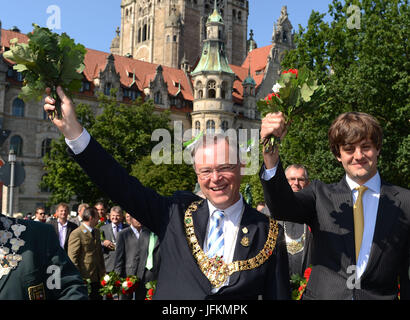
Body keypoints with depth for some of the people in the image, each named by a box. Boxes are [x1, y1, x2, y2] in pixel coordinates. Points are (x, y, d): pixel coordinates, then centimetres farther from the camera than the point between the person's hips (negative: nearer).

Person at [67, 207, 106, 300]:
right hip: (84, 279, -7)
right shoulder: (76, 234, -13)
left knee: (99, 297, 10)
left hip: (97, 278, 8)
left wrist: (103, 271, 15)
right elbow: (72, 258, -14)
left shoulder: (96, 232, 14)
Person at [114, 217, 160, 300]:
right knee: (125, 297, 4)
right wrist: (117, 275, -6)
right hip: (128, 274, -2)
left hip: (144, 276, 2)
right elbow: (119, 256, -2)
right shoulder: (123, 234, 1)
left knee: (141, 297, 9)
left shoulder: (149, 233, 6)